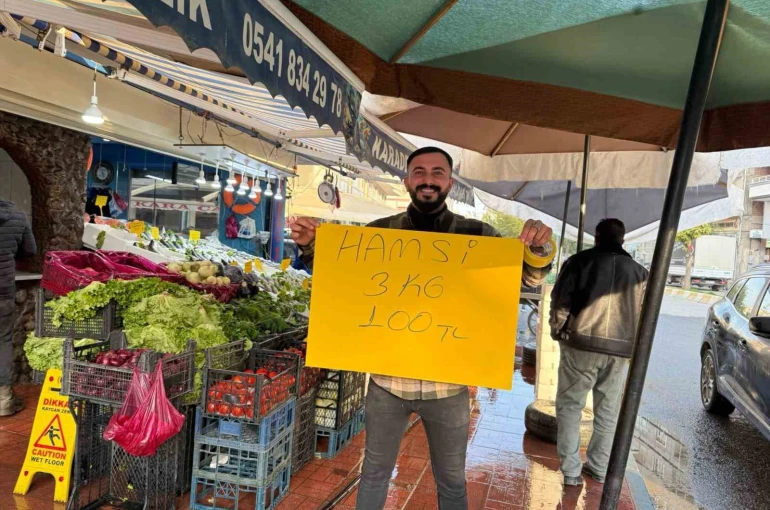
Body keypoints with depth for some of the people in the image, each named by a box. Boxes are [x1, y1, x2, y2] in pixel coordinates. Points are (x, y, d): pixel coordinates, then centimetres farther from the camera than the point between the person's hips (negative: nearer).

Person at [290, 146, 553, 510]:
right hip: (387, 378, 1)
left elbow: (527, 277, -3)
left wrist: (536, 250, -24)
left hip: (448, 384, 0)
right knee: (375, 472, 22)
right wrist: (310, 246, -13)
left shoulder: (477, 235, -5)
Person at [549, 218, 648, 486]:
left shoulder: (580, 262, -1)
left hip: (581, 343, -3)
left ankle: (571, 470, 8)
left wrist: (557, 332, 9)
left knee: (570, 406, 8)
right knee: (608, 411, 17)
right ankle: (599, 468, 26)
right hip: (620, 350, 3)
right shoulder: (639, 272, 10)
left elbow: (560, 303, -5)